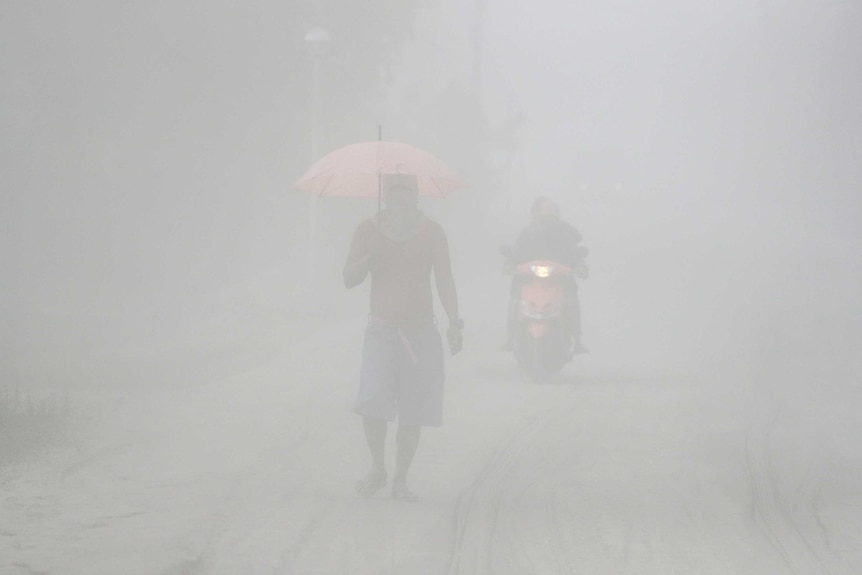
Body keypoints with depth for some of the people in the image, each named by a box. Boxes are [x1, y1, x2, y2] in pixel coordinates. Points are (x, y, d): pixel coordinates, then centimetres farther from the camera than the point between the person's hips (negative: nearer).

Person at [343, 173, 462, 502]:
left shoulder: (431, 233, 4)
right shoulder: (369, 230, 4)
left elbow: (444, 281, 2)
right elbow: (349, 279, 2)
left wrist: (454, 323, -10)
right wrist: (370, 257, -16)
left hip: (421, 332, 1)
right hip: (382, 329, -1)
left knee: (413, 412, -1)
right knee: (373, 400, -18)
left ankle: (400, 480, 12)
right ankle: (377, 470, 2)